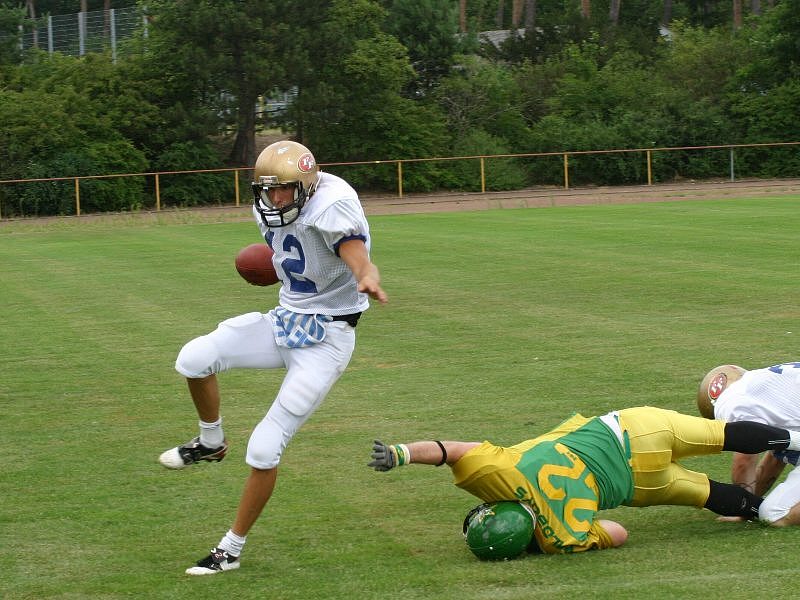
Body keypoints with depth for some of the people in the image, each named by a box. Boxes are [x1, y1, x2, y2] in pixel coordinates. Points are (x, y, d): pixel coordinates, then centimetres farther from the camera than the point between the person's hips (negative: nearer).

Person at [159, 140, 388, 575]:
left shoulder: (331, 207, -24)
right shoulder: (271, 211, -1)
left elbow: (361, 261, -42)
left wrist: (368, 281, -60)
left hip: (325, 339, -7)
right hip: (284, 322, 7)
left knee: (265, 448, -8)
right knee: (194, 359, -15)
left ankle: (231, 549, 10)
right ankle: (211, 443, 14)